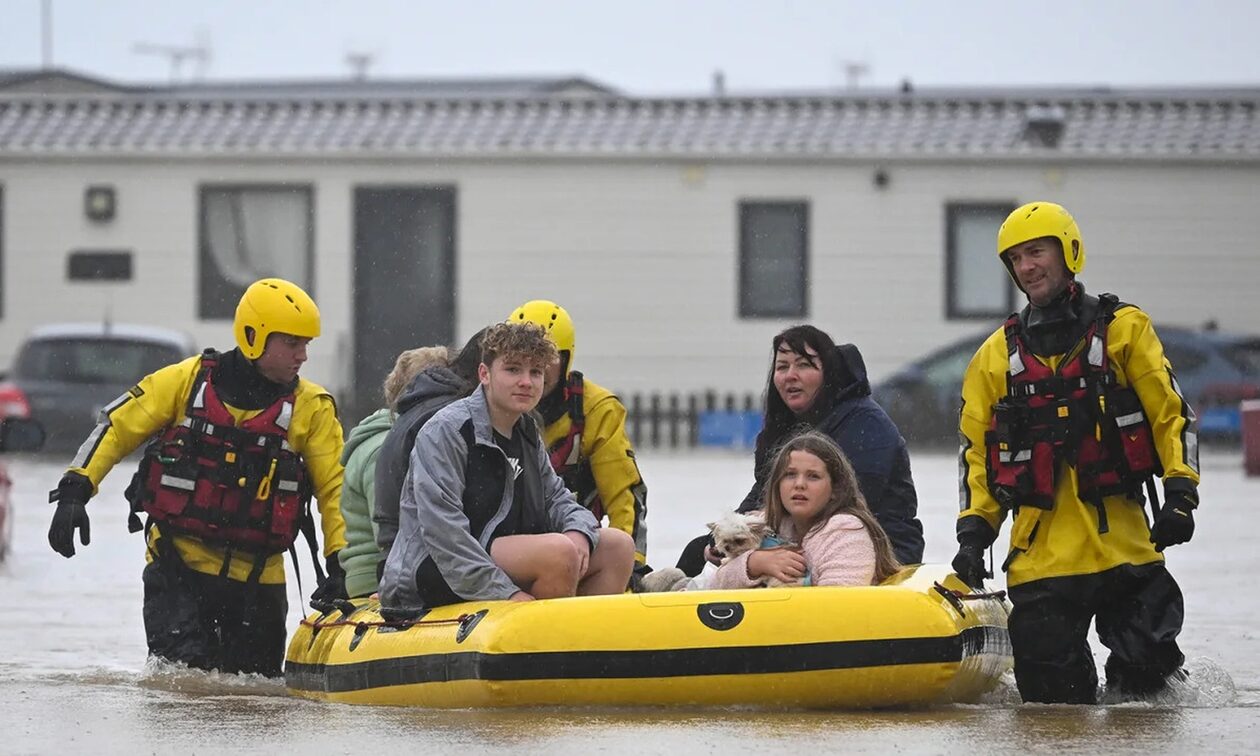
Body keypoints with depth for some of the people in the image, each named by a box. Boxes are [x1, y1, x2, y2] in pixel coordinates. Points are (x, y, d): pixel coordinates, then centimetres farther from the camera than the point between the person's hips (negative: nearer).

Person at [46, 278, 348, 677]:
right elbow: (116, 427, 3)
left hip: (258, 578, 2)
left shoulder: (311, 408, 0)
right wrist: (75, 490, -8)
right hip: (178, 565, -2)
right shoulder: (188, 379, -3)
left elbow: (336, 488, 3)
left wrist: (341, 566, -9)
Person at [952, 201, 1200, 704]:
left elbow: (1171, 414, 4)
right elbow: (977, 451, 16)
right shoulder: (997, 356, 14)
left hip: (1124, 545, -2)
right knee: (1053, 698, -5)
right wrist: (974, 532, 5)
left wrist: (1181, 493, -9)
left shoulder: (1124, 330, 7)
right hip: (1040, 560, 2)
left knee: (1146, 667, -7)